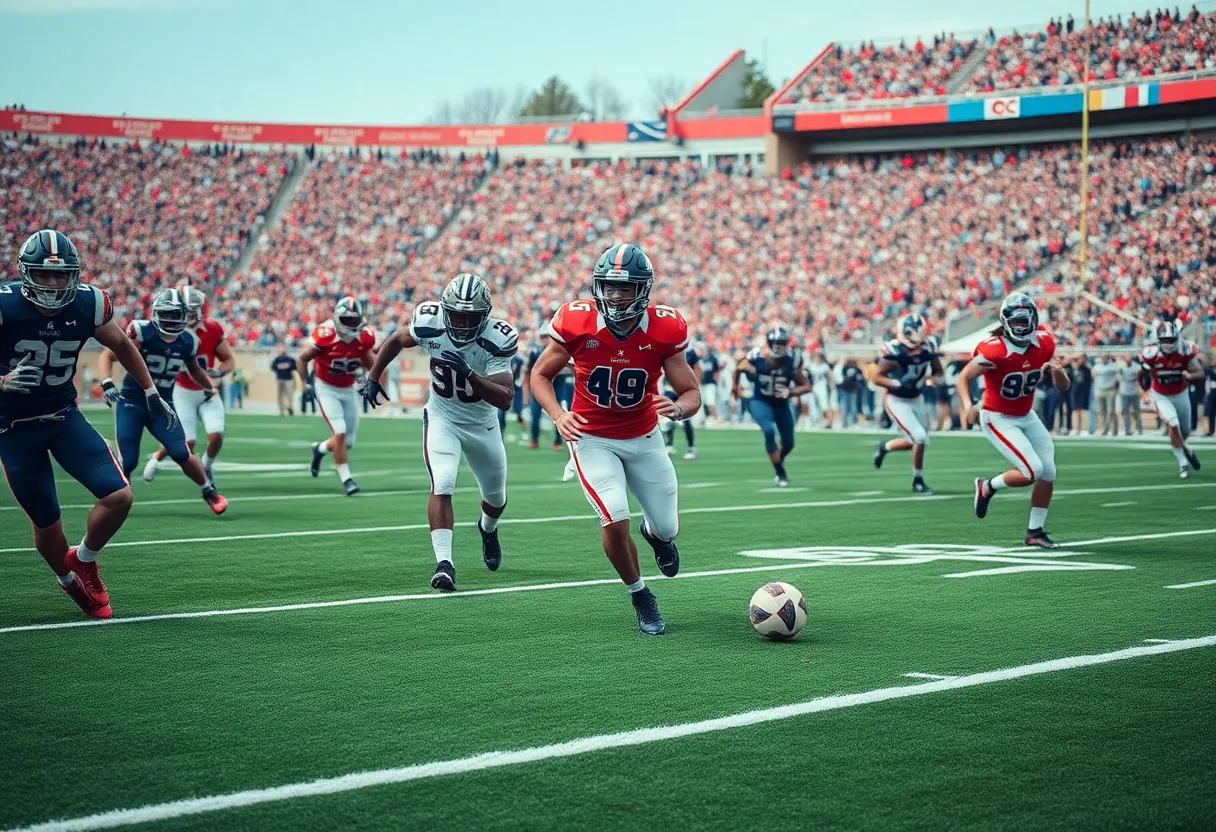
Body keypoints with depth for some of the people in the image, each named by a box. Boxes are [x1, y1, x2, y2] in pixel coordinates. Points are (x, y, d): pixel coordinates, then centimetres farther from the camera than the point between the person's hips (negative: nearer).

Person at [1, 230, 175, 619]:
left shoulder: (89, 304, -11)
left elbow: (121, 345, 10)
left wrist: (151, 393, 11)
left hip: (64, 415, 3)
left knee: (119, 497, -11)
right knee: (47, 524, 2)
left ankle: (83, 560, 18)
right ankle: (71, 582, 33)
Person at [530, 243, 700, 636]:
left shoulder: (665, 329, -16)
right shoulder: (576, 322, -18)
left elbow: (692, 393, -10)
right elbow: (540, 374, -4)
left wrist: (679, 408, -34)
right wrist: (558, 415, -22)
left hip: (644, 437, 2)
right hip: (593, 439, -2)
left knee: (667, 529, 7)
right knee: (615, 519, -21)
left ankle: (655, 532, 48)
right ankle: (640, 597, 5)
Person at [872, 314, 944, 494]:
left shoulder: (928, 347, -9)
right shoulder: (894, 350, -24)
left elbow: (939, 373, 5)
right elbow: (877, 378, -19)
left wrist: (937, 379, -19)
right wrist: (898, 383, -34)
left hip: (917, 399, 6)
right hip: (896, 401, -6)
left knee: (915, 442, 8)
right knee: (919, 438, -15)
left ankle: (884, 447, 34)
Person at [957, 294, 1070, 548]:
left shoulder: (1043, 343, -8)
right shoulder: (994, 350, -26)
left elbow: (1063, 387, -2)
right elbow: (964, 377, -16)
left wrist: (1057, 371, -25)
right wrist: (967, 406, -33)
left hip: (1026, 417, 7)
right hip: (998, 419, -7)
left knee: (1049, 473, 2)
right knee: (1033, 471, -18)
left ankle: (1035, 532, 18)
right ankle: (988, 487, 10)